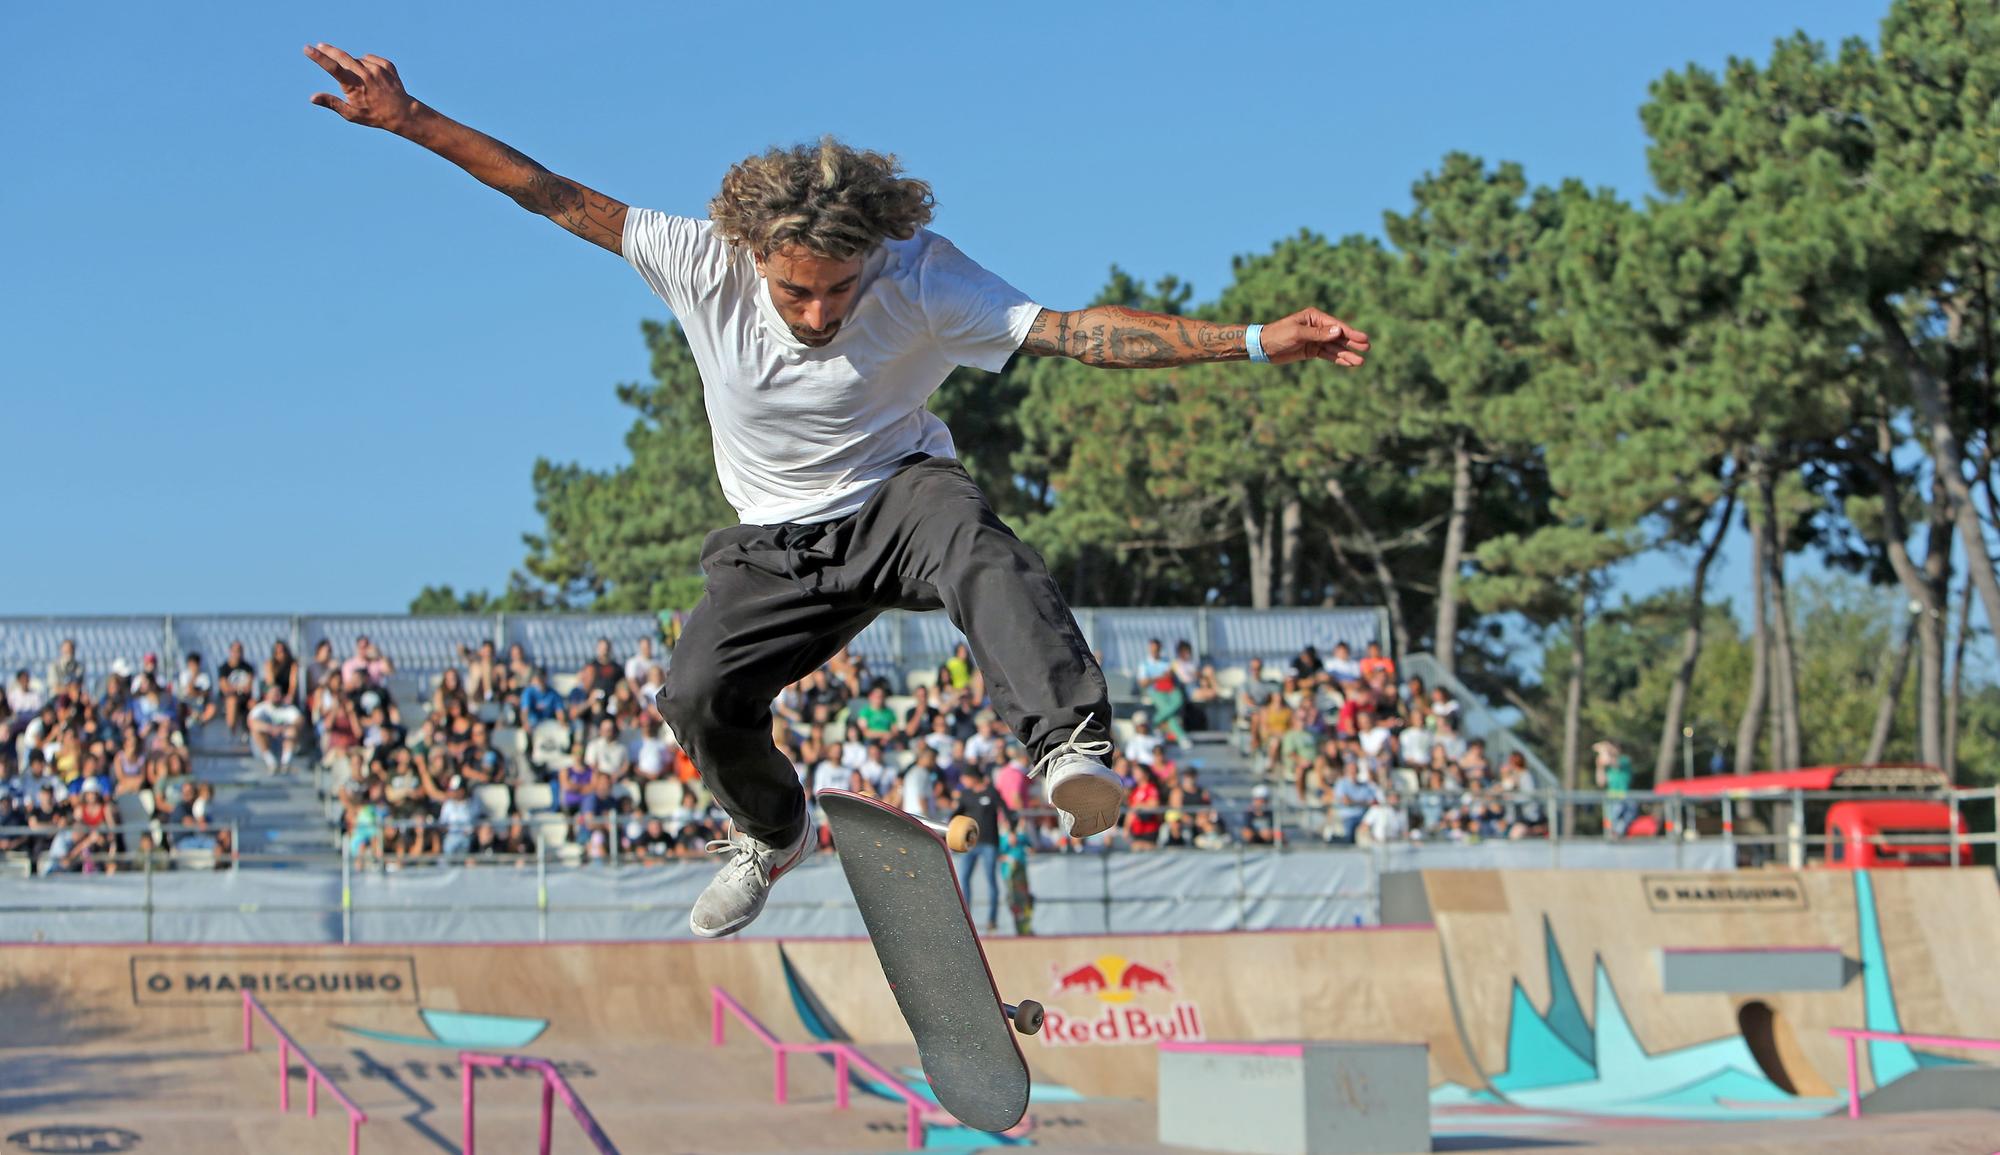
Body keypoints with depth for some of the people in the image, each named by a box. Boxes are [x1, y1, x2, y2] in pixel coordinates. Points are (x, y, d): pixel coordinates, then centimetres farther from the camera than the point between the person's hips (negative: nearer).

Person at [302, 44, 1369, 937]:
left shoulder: (921, 279, -23)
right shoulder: (703, 264, -18)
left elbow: (1077, 331, -28)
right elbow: (559, 198, -12)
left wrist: (1254, 341, -38)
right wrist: (413, 122, -16)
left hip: (898, 497, -3)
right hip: (778, 542, 3)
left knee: (972, 543, -37)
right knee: (699, 697, -14)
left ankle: (1071, 746, -52)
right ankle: (772, 833, 19)